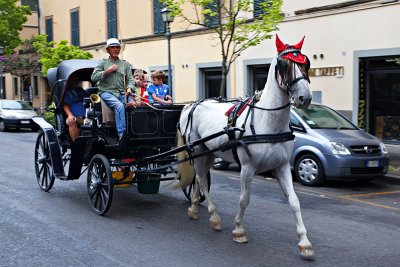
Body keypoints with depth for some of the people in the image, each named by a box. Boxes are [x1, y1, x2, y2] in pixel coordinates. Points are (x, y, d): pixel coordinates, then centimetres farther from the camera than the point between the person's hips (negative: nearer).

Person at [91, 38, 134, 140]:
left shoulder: (125, 64, 21)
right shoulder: (103, 63, 13)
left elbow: (130, 79, 15)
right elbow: (93, 77, 2)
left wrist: (129, 88, -6)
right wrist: (107, 71, -5)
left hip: (122, 93, 3)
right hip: (107, 92, -3)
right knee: (119, 105, -34)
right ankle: (122, 134, -35)